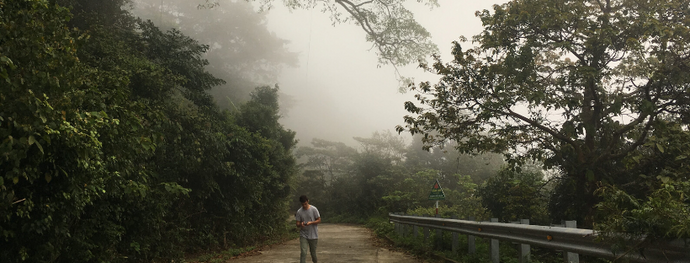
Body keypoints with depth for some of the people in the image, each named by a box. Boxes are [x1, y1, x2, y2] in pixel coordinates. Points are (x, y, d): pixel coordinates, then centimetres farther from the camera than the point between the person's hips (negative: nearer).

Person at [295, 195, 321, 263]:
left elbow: (319, 220, -3)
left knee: (313, 252, 10)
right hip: (303, 235, 1)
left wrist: (310, 222, -20)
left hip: (313, 235, -1)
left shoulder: (314, 209, -6)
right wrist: (301, 224, -24)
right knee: (303, 252, -11)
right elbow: (297, 224, 1)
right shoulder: (299, 212, -1)